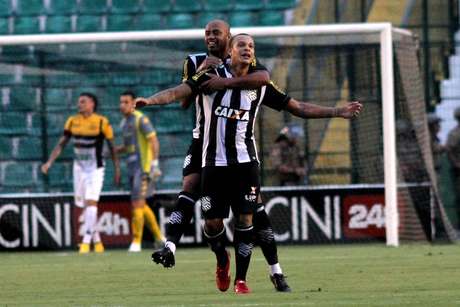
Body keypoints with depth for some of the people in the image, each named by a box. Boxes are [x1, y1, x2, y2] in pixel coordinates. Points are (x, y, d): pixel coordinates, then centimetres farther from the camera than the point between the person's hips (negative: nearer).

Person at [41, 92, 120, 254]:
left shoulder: (102, 122, -10)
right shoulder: (72, 121, 1)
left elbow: (112, 147, -4)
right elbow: (61, 144, 5)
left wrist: (117, 170, -3)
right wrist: (49, 162, -5)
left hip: (95, 169, -5)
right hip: (79, 168, 5)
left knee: (91, 203, -15)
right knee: (84, 205, 8)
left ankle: (86, 242, -12)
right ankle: (97, 241, 21)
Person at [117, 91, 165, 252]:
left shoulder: (140, 119, -10)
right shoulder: (124, 122, 16)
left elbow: (154, 141, -16)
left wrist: (154, 163, -23)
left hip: (144, 167, -9)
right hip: (132, 168, 9)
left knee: (137, 204, -12)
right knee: (141, 205, 12)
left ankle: (136, 241, -8)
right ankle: (159, 237, 23)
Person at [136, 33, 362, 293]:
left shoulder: (260, 85, 6)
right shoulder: (213, 77, -1)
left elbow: (299, 108, 13)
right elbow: (178, 92, -11)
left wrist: (338, 112, 9)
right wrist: (150, 100, -30)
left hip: (246, 162, 1)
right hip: (214, 163, -1)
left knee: (245, 219, -6)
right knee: (212, 222, -3)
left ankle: (241, 278, 7)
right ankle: (222, 260, 28)